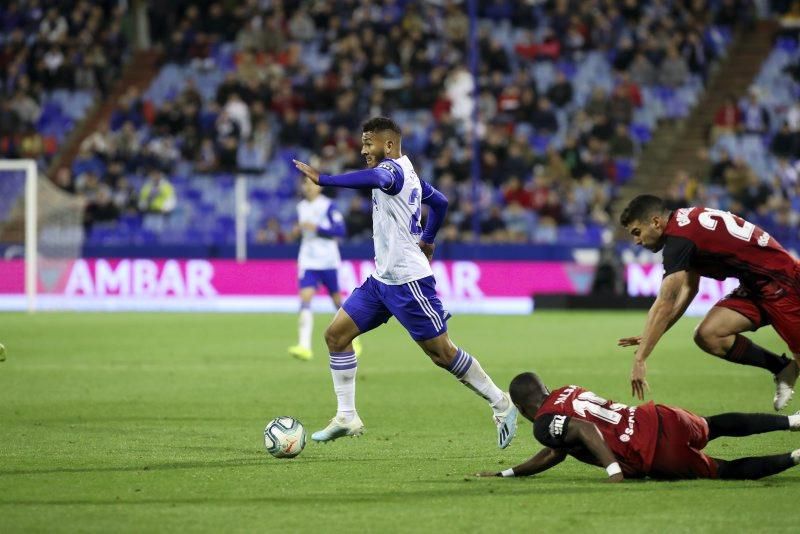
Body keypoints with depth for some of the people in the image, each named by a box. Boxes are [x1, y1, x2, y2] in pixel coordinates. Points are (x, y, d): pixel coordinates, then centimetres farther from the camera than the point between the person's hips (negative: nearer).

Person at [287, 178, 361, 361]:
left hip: (328, 261, -4)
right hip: (308, 261, 4)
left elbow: (340, 230, -14)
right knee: (305, 298, -14)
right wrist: (299, 230, 3)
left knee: (337, 300, 7)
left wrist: (317, 228, -22)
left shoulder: (328, 206, -8)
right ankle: (304, 346, -23)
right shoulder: (301, 206, 10)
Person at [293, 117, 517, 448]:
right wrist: (427, 240, 33)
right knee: (336, 334, 2)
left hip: (408, 280, -10)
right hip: (382, 279, 10)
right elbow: (440, 202, 28)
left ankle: (501, 405, 10)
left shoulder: (393, 168, -16)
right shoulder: (406, 173, 13)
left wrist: (323, 179, -43)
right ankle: (347, 418, 4)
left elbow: (374, 178, -41)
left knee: (441, 352, -4)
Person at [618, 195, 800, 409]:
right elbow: (689, 289, 14)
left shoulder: (679, 237, -21)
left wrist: (639, 359, -24)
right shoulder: (686, 221, 9)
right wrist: (649, 336, 9)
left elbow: (665, 305, -26)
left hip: (781, 282, -9)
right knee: (707, 336, -4)